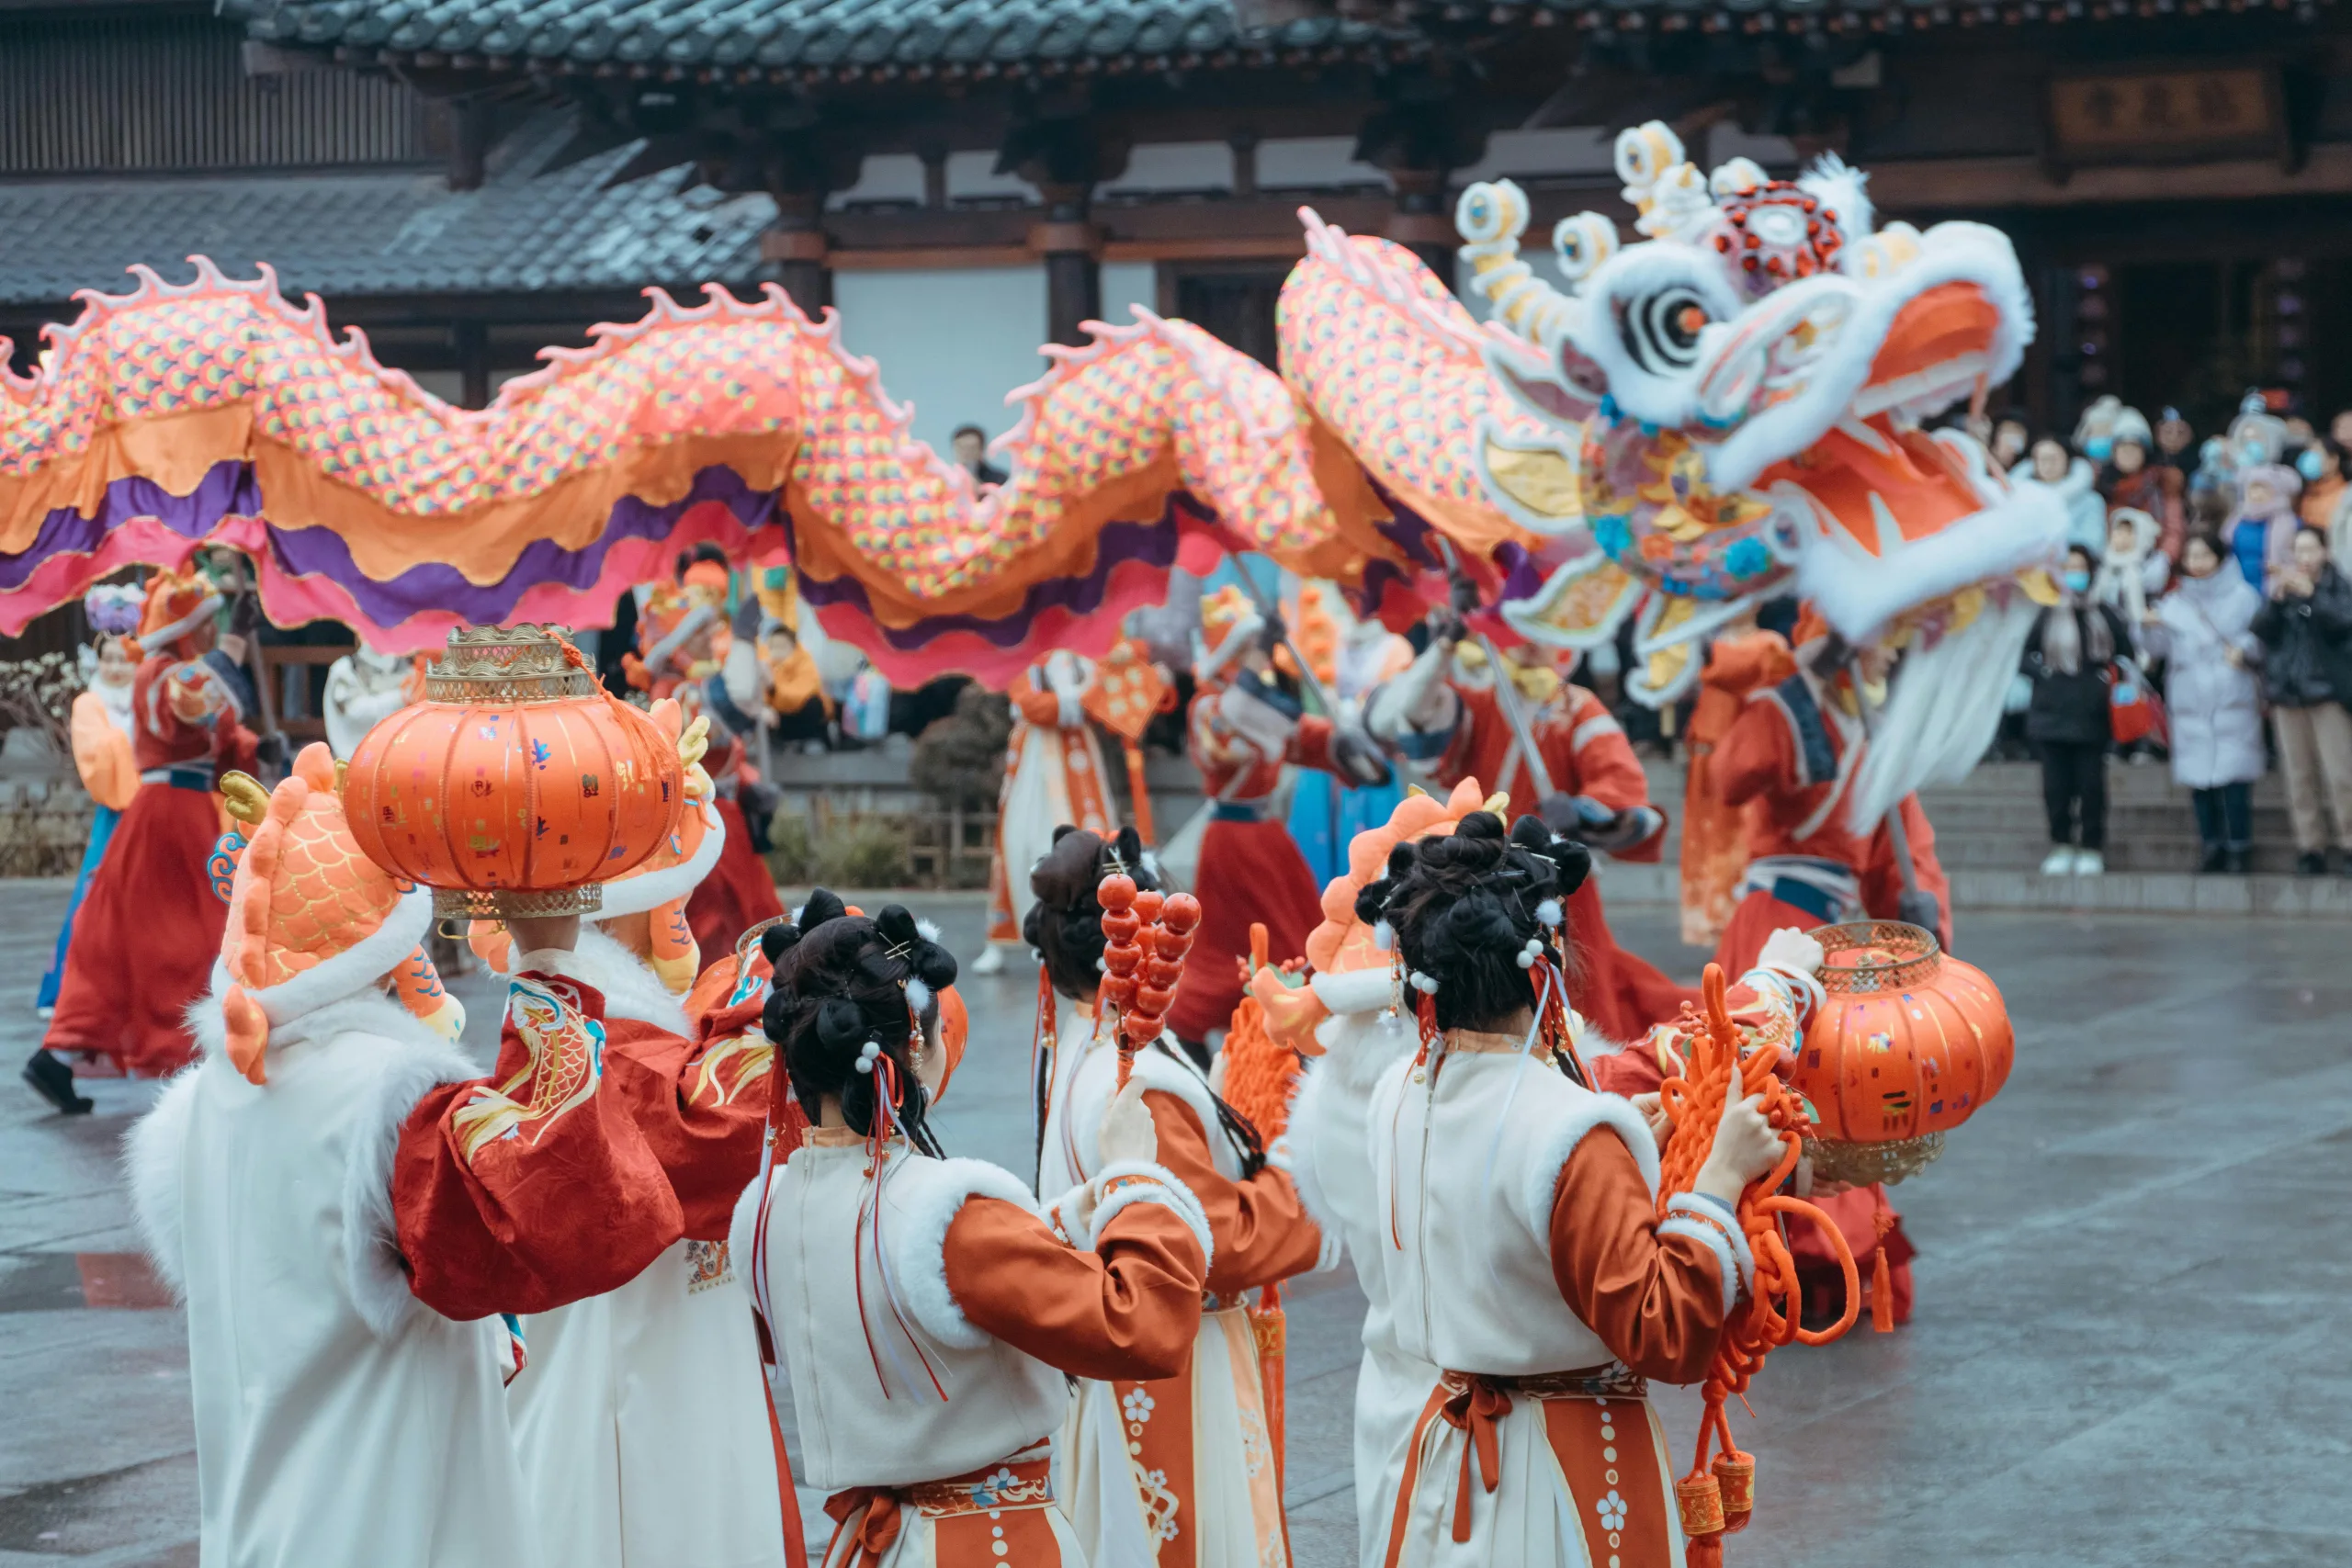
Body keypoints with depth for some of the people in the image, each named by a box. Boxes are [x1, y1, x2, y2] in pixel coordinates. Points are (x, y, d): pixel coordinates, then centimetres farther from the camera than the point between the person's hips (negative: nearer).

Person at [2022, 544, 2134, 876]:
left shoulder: (2102, 615, 6)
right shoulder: (2045, 614, 2)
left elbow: (2129, 648, 12)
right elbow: (2020, 652, 6)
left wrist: (2113, 676, -2)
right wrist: (2040, 671, -9)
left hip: (2092, 715, 0)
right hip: (2053, 711, 0)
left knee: (2091, 783, 0)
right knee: (2056, 783, 0)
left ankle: (2092, 849, 9)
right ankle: (2061, 846, 11)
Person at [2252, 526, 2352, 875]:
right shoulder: (2281, 587, 12)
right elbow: (2261, 630, 2)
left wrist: (2311, 595, -23)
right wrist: (2276, 600, -14)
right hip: (2287, 689, 3)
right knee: (2299, 775, 2)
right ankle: (2310, 848, 6)